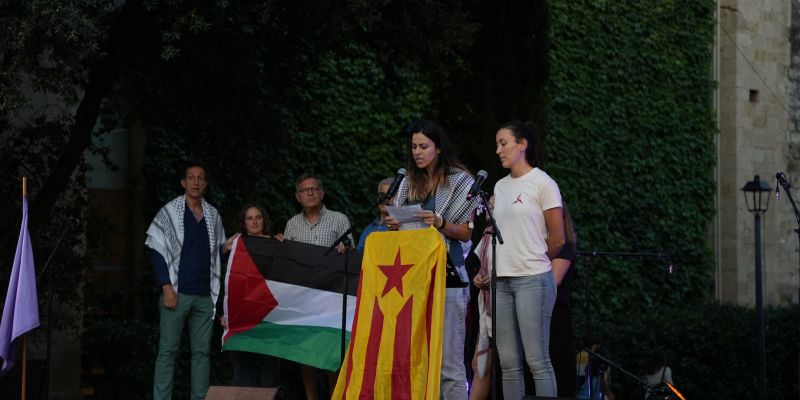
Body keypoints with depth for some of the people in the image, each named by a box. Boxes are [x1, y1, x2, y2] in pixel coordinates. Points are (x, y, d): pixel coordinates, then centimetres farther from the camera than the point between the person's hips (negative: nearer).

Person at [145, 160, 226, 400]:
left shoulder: (213, 215, 13)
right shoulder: (169, 212, 1)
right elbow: (157, 252, -3)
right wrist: (167, 287, -11)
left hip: (205, 295, 4)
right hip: (177, 292, -4)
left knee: (202, 351, 4)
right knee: (168, 350, -4)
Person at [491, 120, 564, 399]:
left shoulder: (542, 183, -4)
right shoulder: (500, 186, 15)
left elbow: (557, 240, -2)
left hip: (532, 279, -6)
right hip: (501, 281, 7)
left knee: (537, 360, -8)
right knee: (508, 362, 5)